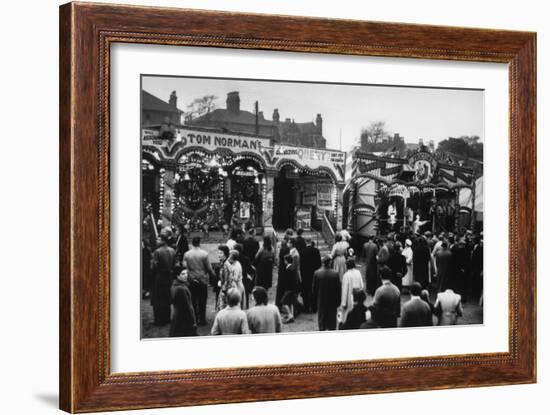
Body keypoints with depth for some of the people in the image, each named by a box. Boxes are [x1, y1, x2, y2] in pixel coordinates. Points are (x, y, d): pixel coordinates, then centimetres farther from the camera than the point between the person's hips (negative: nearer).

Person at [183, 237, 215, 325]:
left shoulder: (186, 254, -6)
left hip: (191, 280, 2)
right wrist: (213, 275, 10)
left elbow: (184, 266, -2)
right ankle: (202, 320, 8)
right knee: (202, 301, 6)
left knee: (193, 301, 11)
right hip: (202, 280, -2)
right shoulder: (204, 254, -12)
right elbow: (209, 267, -7)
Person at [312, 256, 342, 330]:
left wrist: (314, 300, 8)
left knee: (321, 319, 14)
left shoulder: (316, 273, -13)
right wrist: (338, 301, 5)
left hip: (321, 301, 1)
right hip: (332, 301, -1)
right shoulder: (335, 274, -15)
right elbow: (339, 288, -7)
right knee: (332, 319, 12)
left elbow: (314, 288, -4)